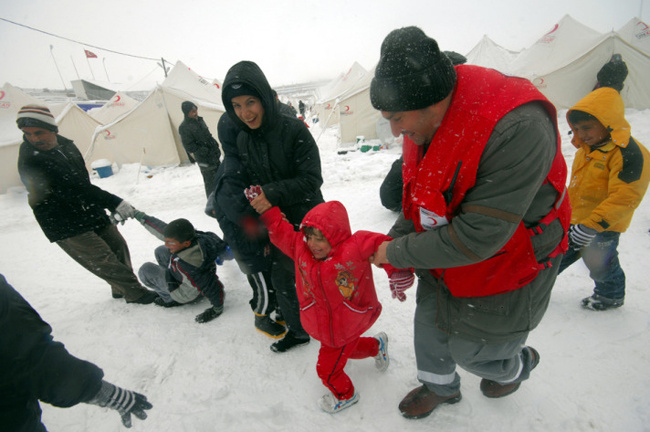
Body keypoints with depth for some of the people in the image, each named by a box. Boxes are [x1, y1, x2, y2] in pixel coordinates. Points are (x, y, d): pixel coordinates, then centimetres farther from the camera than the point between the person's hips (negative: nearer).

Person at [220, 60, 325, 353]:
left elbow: (311, 180, -19)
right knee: (281, 279, 15)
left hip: (307, 221, -5)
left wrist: (273, 193, -28)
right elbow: (249, 185, 8)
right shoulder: (242, 141, 0)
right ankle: (298, 331, 40)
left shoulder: (293, 129, -17)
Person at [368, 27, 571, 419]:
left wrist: (398, 253, -23)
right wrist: (396, 242, -10)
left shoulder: (517, 129, -35)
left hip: (504, 267, -6)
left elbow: (476, 237, -33)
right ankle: (440, 386, 53)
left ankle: (517, 365, 51)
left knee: (470, 348, 13)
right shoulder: (423, 121, -9)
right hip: (443, 257, 7)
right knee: (430, 325, 20)